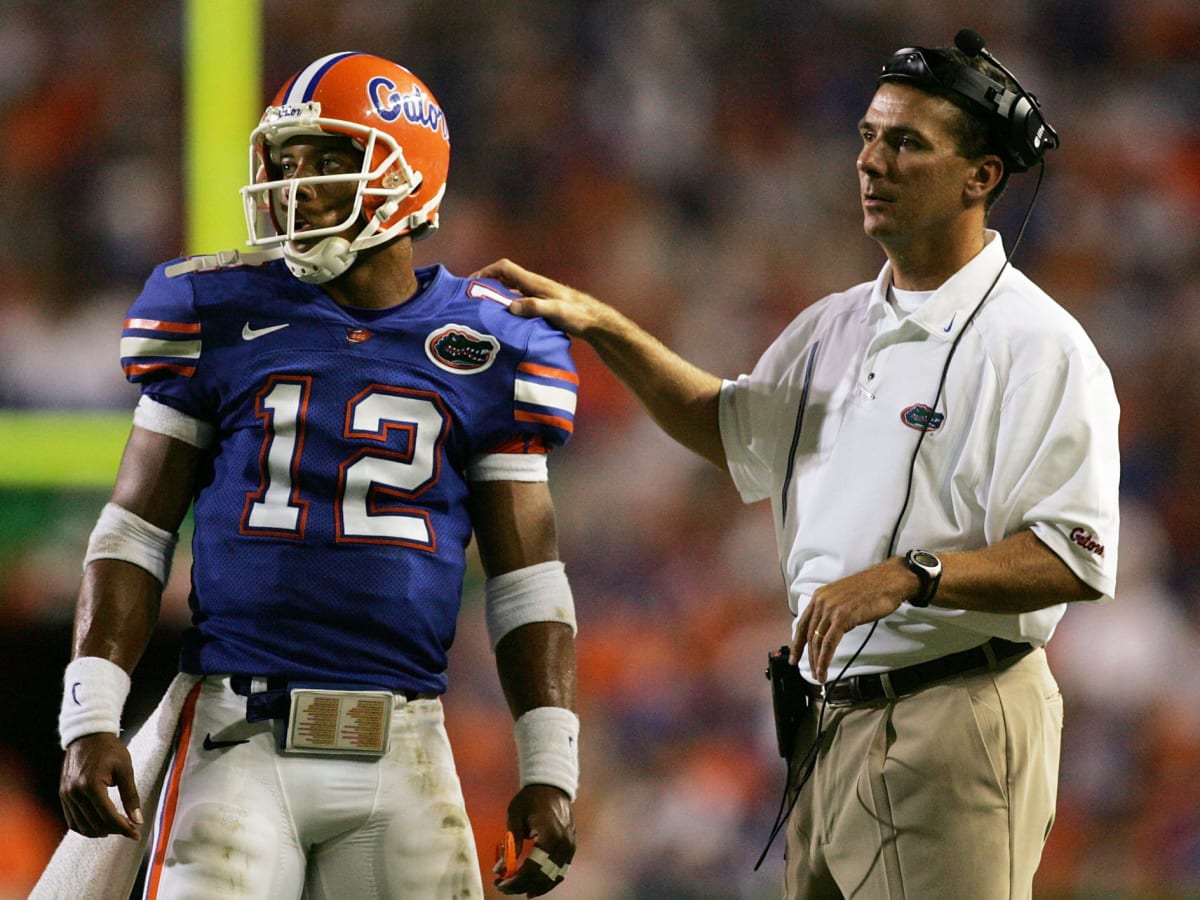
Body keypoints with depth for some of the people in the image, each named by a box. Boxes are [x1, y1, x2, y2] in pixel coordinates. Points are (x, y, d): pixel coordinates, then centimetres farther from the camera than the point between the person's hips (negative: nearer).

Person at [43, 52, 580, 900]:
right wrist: (91, 722, -4)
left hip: (401, 758, 1)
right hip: (238, 737, -1)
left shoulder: (485, 347, 7)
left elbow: (526, 581, 10)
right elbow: (133, 536, 7)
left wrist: (550, 770, 2)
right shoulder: (222, 320, 5)